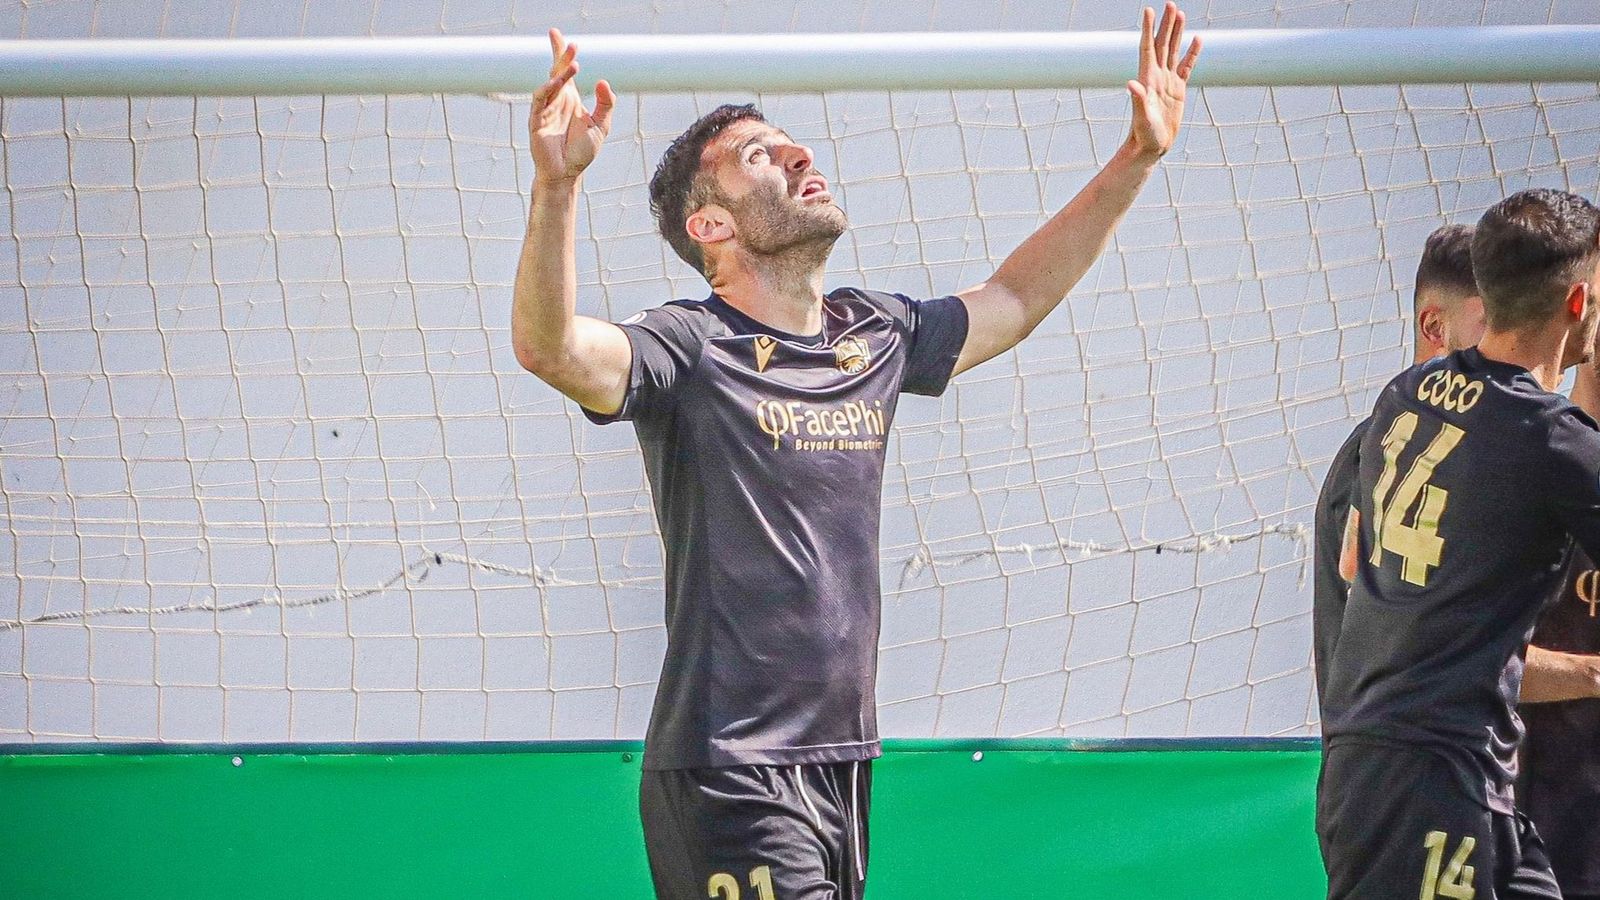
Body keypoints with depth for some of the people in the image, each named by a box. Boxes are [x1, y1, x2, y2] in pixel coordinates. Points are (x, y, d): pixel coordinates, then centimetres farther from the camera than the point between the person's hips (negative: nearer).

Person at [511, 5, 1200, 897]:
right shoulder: (692, 351, -9)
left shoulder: (876, 338, 12)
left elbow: (1011, 301, 28)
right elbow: (551, 347, -27)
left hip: (848, 764, 7)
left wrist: (1136, 161, 25)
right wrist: (557, 184, -42)